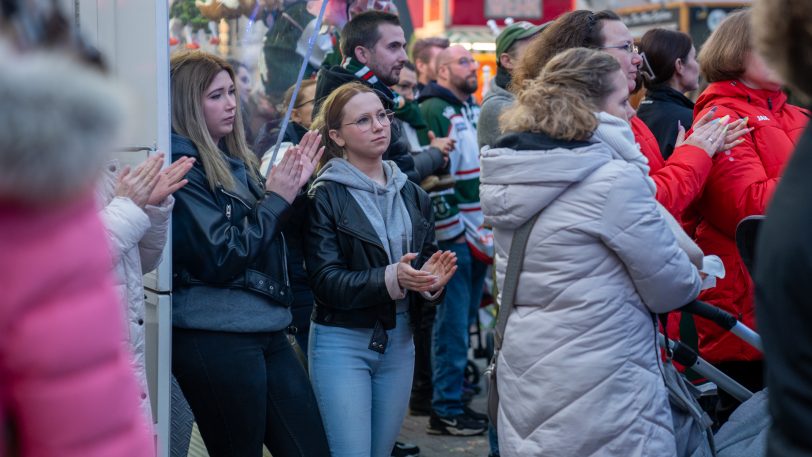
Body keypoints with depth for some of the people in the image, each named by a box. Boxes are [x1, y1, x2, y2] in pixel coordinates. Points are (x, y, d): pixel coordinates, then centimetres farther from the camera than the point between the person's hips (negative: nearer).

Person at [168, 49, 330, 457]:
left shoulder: (235, 162, 13)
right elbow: (220, 258, -18)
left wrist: (292, 188, 6)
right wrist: (274, 199, -10)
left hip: (266, 330, 8)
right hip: (215, 339, -8)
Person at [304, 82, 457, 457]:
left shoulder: (412, 195, 7)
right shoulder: (325, 197, -8)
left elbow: (430, 264, 10)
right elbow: (326, 281, -15)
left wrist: (431, 283, -14)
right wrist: (391, 278, -27)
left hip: (398, 343, 5)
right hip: (341, 342, -5)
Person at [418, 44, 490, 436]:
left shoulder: (477, 112, 16)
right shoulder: (432, 112, -13)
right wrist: (457, 231, -15)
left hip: (479, 237, 9)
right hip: (453, 238, -9)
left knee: (464, 322, 14)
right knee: (452, 327, -4)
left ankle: (454, 398, 23)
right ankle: (445, 411, 5)